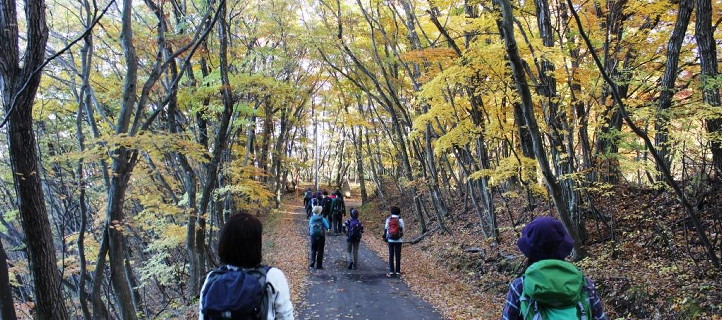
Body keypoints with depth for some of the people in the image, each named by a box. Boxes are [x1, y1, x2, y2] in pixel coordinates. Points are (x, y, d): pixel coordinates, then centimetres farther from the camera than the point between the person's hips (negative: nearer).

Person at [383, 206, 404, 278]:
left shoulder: (388, 219, 0)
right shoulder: (400, 220, -6)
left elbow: (386, 229, 5)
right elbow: (402, 230, -2)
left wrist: (385, 237, 13)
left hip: (390, 240, 1)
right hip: (398, 240, -1)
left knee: (391, 255, 5)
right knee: (398, 256, 4)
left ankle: (391, 272, 4)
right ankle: (397, 271, 5)